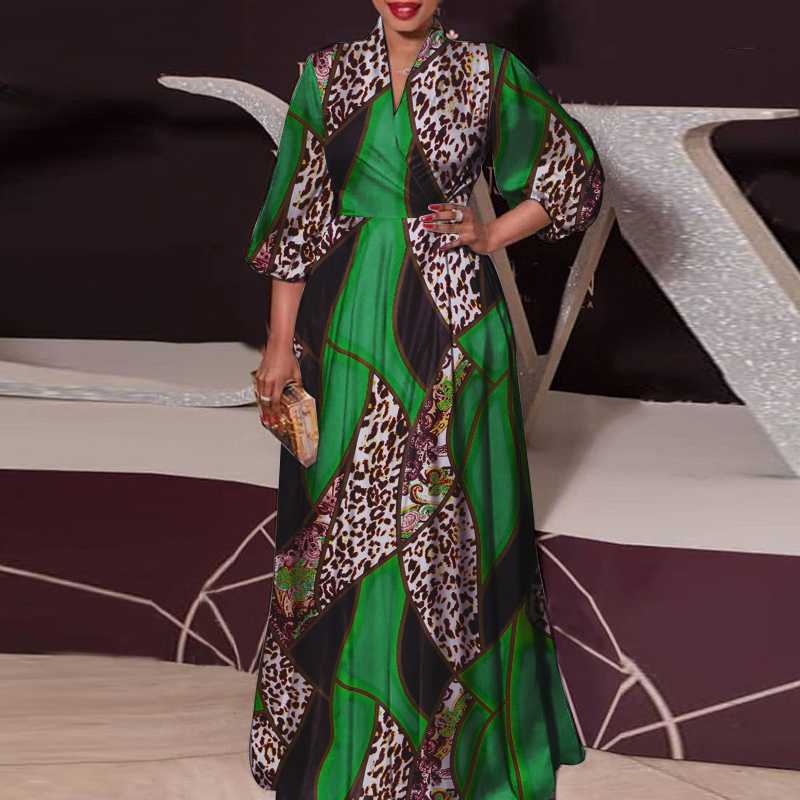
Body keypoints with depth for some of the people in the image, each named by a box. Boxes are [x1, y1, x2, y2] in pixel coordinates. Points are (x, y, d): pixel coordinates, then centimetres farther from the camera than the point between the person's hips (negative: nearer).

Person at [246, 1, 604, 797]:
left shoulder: (487, 74, -2)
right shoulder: (329, 74, 2)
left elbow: (575, 175, 7)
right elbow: (298, 217, 3)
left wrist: (491, 235, -4)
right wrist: (281, 340, 2)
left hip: (450, 321, -1)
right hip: (350, 321, 2)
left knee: (442, 509, 7)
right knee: (342, 512, 10)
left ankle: (448, 726, 25)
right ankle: (337, 725, 28)